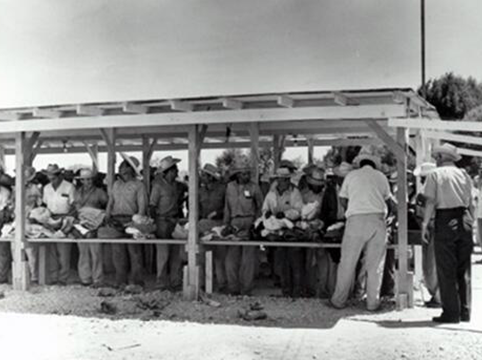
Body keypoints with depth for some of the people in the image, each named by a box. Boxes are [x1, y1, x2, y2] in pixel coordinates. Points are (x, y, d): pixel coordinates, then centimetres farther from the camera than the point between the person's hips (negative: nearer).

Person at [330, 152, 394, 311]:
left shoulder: (351, 175, 13)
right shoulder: (381, 177, 17)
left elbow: (343, 200, 16)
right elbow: (388, 199, 21)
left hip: (356, 219, -1)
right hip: (377, 218, 1)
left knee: (348, 262, 3)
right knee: (375, 264, 6)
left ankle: (339, 300, 8)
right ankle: (373, 302, 8)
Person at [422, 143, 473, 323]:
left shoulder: (435, 174, 0)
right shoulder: (464, 174, 13)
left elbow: (430, 202, -8)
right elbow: (471, 203, 10)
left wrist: (425, 225, -4)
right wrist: (470, 222, 17)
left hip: (445, 221, -5)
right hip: (464, 222, 5)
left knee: (446, 270, 0)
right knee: (464, 269, 11)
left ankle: (451, 312, -1)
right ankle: (465, 311, 15)